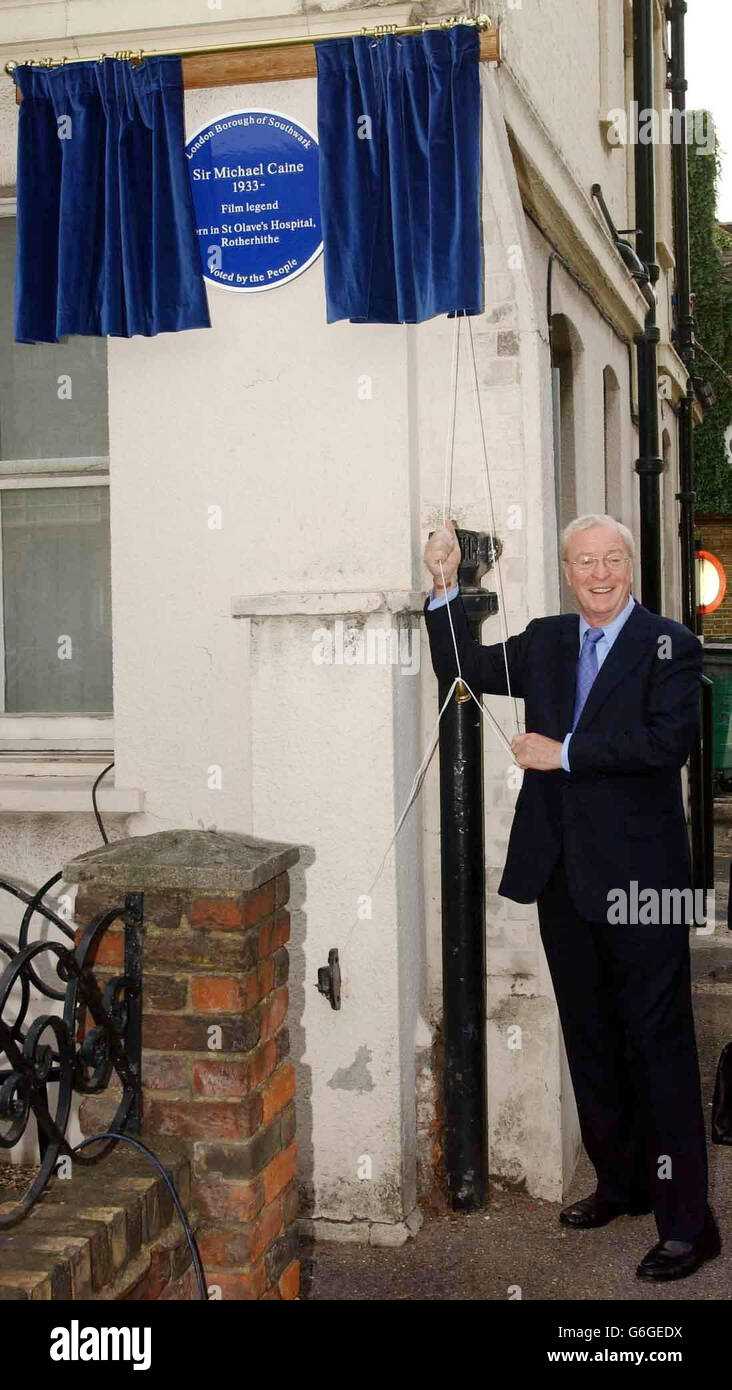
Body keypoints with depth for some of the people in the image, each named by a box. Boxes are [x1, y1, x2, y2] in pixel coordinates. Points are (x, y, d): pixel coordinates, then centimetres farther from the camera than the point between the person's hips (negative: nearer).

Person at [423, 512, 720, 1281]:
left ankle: (687, 1220, 5)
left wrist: (564, 752, -15)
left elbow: (669, 738, -18)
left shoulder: (668, 644, -4)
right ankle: (620, 1181, 31)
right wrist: (445, 585, 3)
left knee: (659, 1043, -2)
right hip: (563, 872, 6)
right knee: (590, 1039, 16)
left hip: (638, 873, -6)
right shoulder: (545, 642, 12)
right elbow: (462, 667, 17)